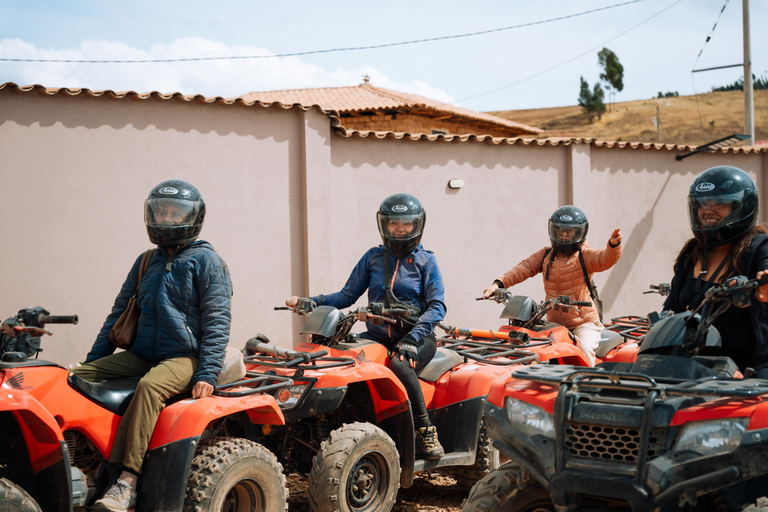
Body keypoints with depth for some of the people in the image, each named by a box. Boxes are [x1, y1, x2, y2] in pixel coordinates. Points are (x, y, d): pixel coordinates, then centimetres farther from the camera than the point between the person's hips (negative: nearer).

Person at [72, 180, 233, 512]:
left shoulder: (206, 261, -1)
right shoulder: (146, 262, 18)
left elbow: (217, 321, -8)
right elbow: (120, 311, 24)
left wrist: (207, 375, -18)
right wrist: (92, 359, 17)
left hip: (184, 357, -7)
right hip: (142, 355, 7)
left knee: (150, 386, -37)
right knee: (77, 377, -10)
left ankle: (127, 481, -40)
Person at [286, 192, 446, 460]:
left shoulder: (425, 260, 3)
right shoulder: (373, 257, 11)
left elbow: (437, 305, -6)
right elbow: (347, 295, 12)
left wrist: (413, 338, -22)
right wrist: (310, 302, -4)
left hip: (418, 336, -3)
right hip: (378, 335, 3)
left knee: (400, 364, -36)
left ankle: (425, 431, -23)